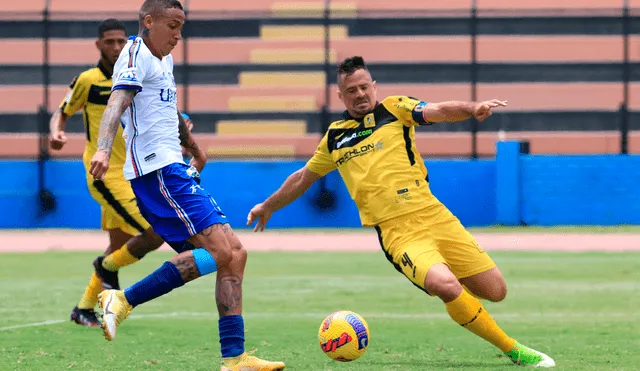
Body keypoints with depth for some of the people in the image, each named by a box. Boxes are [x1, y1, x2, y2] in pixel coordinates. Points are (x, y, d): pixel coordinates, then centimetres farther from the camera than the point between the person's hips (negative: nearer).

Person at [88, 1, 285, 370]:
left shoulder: (163, 60, 22)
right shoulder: (136, 55, -7)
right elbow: (117, 102, -24)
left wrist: (195, 148, 52)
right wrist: (104, 149, -40)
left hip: (175, 171, 10)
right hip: (158, 169, -10)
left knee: (235, 253, 4)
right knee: (220, 251, -19)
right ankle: (124, 301, -16)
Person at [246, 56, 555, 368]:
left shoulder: (394, 109, 9)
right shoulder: (334, 138, 15)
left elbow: (440, 111, -9)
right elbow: (303, 178, 32)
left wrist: (472, 108, -30)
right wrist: (268, 207, 42)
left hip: (433, 216, 1)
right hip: (398, 233, -1)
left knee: (495, 291, -5)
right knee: (446, 286, -29)